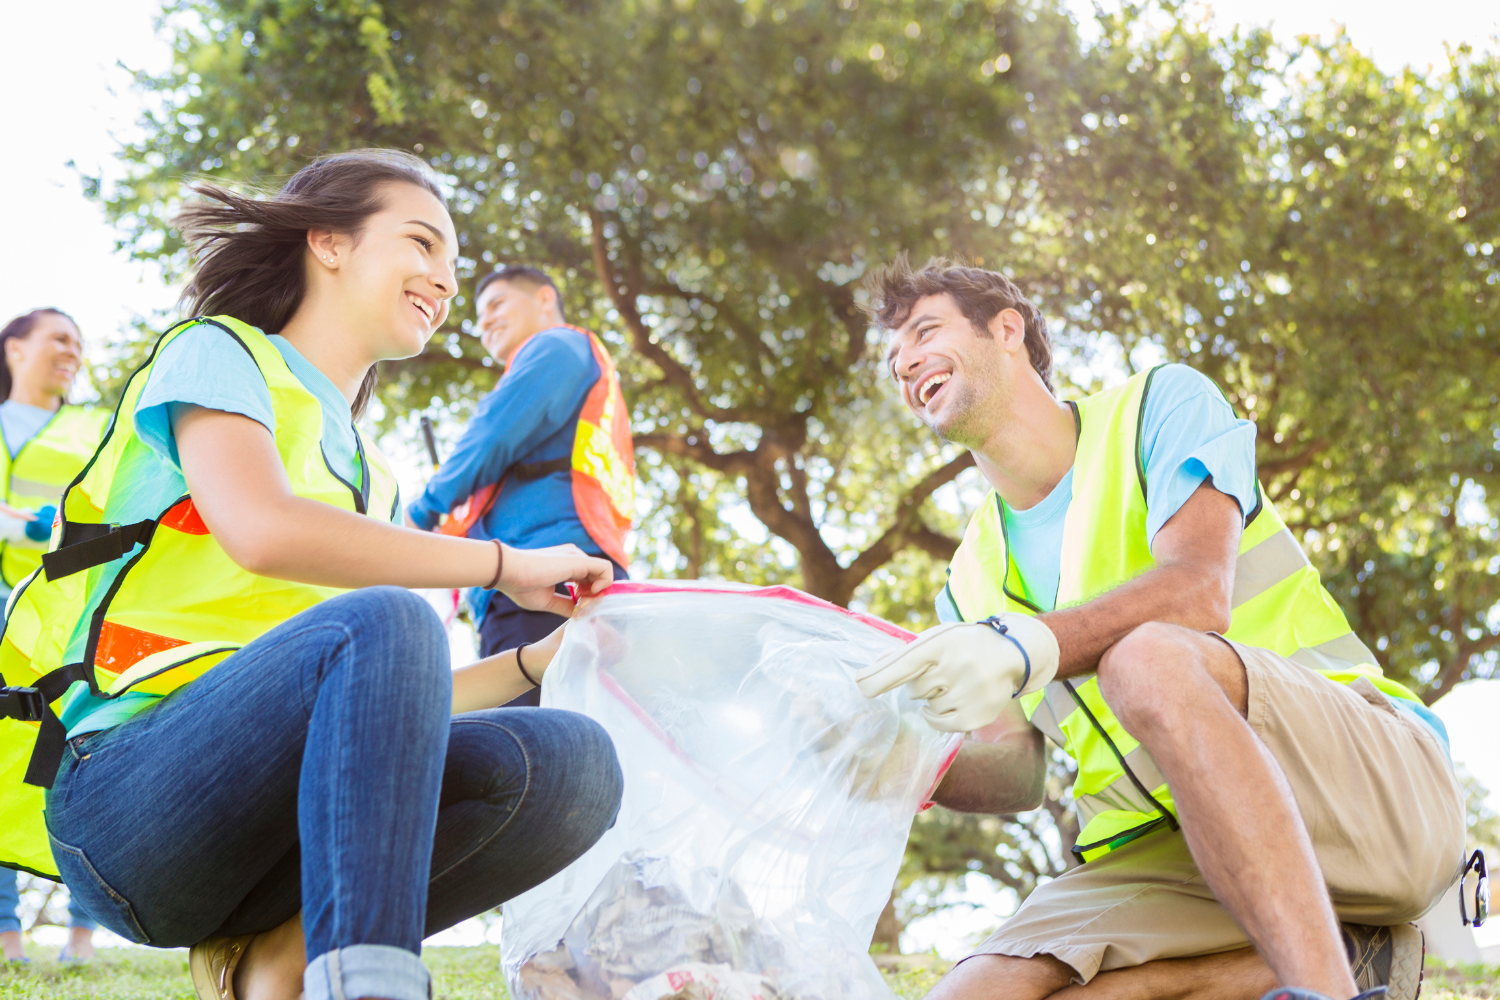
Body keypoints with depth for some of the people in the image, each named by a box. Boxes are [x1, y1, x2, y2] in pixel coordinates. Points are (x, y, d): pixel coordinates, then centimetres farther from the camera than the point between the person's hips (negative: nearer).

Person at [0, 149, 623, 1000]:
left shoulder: (369, 477, 26)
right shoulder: (218, 354, 6)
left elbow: (393, 712, 22)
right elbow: (263, 531, -17)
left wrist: (547, 657, 11)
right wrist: (506, 566, -9)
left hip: (262, 822, 6)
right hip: (117, 792, -6)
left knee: (572, 763, -15)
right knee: (381, 622, -33)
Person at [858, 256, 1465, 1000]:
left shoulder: (1159, 404, 5)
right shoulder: (972, 581, 19)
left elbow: (1200, 590, -14)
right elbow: (1015, 774, 9)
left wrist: (1032, 643, -31)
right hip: (1164, 852, 5)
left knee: (1146, 658, -36)